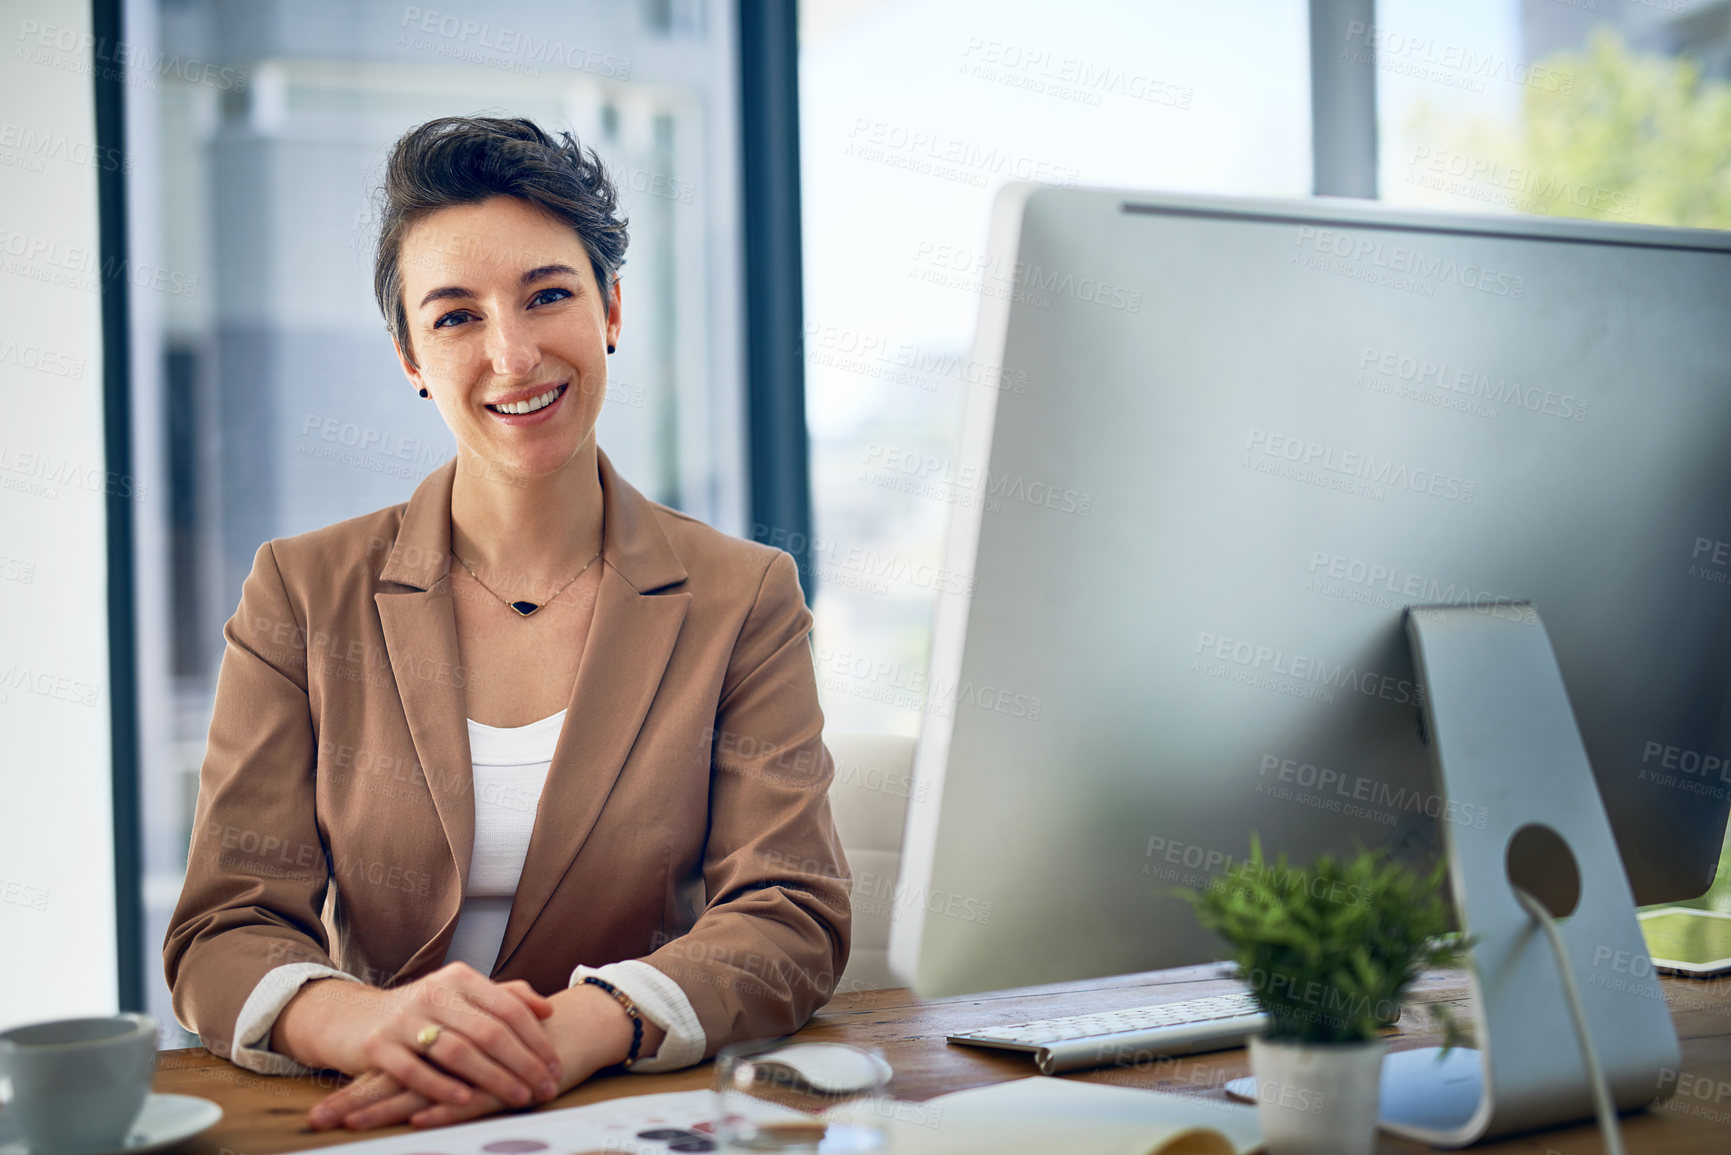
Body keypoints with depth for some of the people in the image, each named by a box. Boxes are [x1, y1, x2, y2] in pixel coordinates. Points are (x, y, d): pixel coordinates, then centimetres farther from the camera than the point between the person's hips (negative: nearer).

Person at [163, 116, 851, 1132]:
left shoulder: (744, 599, 2)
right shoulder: (303, 594, 4)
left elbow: (793, 919, -6)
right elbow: (224, 934, -2)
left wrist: (575, 1034, -25)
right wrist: (371, 1023, -25)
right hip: (370, 1120, 1)